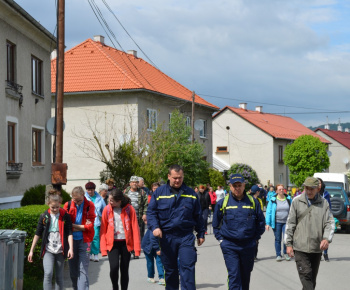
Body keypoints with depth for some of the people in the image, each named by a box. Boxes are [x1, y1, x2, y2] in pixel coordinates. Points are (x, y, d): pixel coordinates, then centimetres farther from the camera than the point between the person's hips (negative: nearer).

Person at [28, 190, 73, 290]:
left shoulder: (65, 216, -1)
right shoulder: (44, 216, 2)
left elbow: (69, 233, -2)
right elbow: (38, 234, 7)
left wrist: (71, 248, -14)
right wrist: (31, 250, 7)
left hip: (60, 251, 0)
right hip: (48, 250, 0)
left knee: (59, 276, 7)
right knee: (48, 273, -16)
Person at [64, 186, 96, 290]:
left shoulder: (89, 205, -3)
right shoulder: (68, 205, 0)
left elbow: (90, 226, -7)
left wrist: (73, 225, -9)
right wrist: (82, 227, -9)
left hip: (84, 241, -2)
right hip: (71, 240, 2)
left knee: (83, 270, -6)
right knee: (73, 269, 10)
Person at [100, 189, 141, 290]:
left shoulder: (129, 209, -4)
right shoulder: (107, 209, 0)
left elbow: (135, 229, -2)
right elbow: (103, 229, 3)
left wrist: (137, 247, -7)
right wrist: (103, 248, -2)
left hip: (126, 243, 0)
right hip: (112, 243, 0)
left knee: (124, 270, 6)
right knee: (114, 267, -16)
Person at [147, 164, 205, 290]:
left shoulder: (190, 193, 7)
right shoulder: (159, 192, 4)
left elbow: (198, 215, 13)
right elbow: (151, 212, 2)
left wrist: (200, 234, 13)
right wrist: (154, 227, -14)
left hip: (186, 237, 0)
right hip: (166, 237, 1)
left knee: (187, 267, -10)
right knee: (170, 269, 11)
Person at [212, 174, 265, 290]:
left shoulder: (253, 202, 4)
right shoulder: (223, 203, 1)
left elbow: (261, 221, 13)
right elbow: (216, 224, 11)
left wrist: (256, 237, 8)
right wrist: (220, 238, 4)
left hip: (248, 245, 2)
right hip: (229, 245, -2)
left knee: (245, 276, 14)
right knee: (233, 274, -11)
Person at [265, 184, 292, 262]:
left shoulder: (288, 199, 5)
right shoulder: (273, 200, -1)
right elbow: (268, 211, 0)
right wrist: (267, 223, -5)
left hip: (286, 222, 0)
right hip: (277, 222, 0)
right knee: (277, 239, 5)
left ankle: (286, 253, 11)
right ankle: (278, 255, 16)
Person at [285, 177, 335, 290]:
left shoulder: (324, 203, 5)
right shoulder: (297, 201, 2)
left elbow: (329, 223, 3)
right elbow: (290, 224, 4)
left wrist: (326, 238, -15)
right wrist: (288, 244, 1)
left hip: (317, 247, 3)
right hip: (300, 247, -2)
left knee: (312, 278, 11)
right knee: (306, 275, -13)